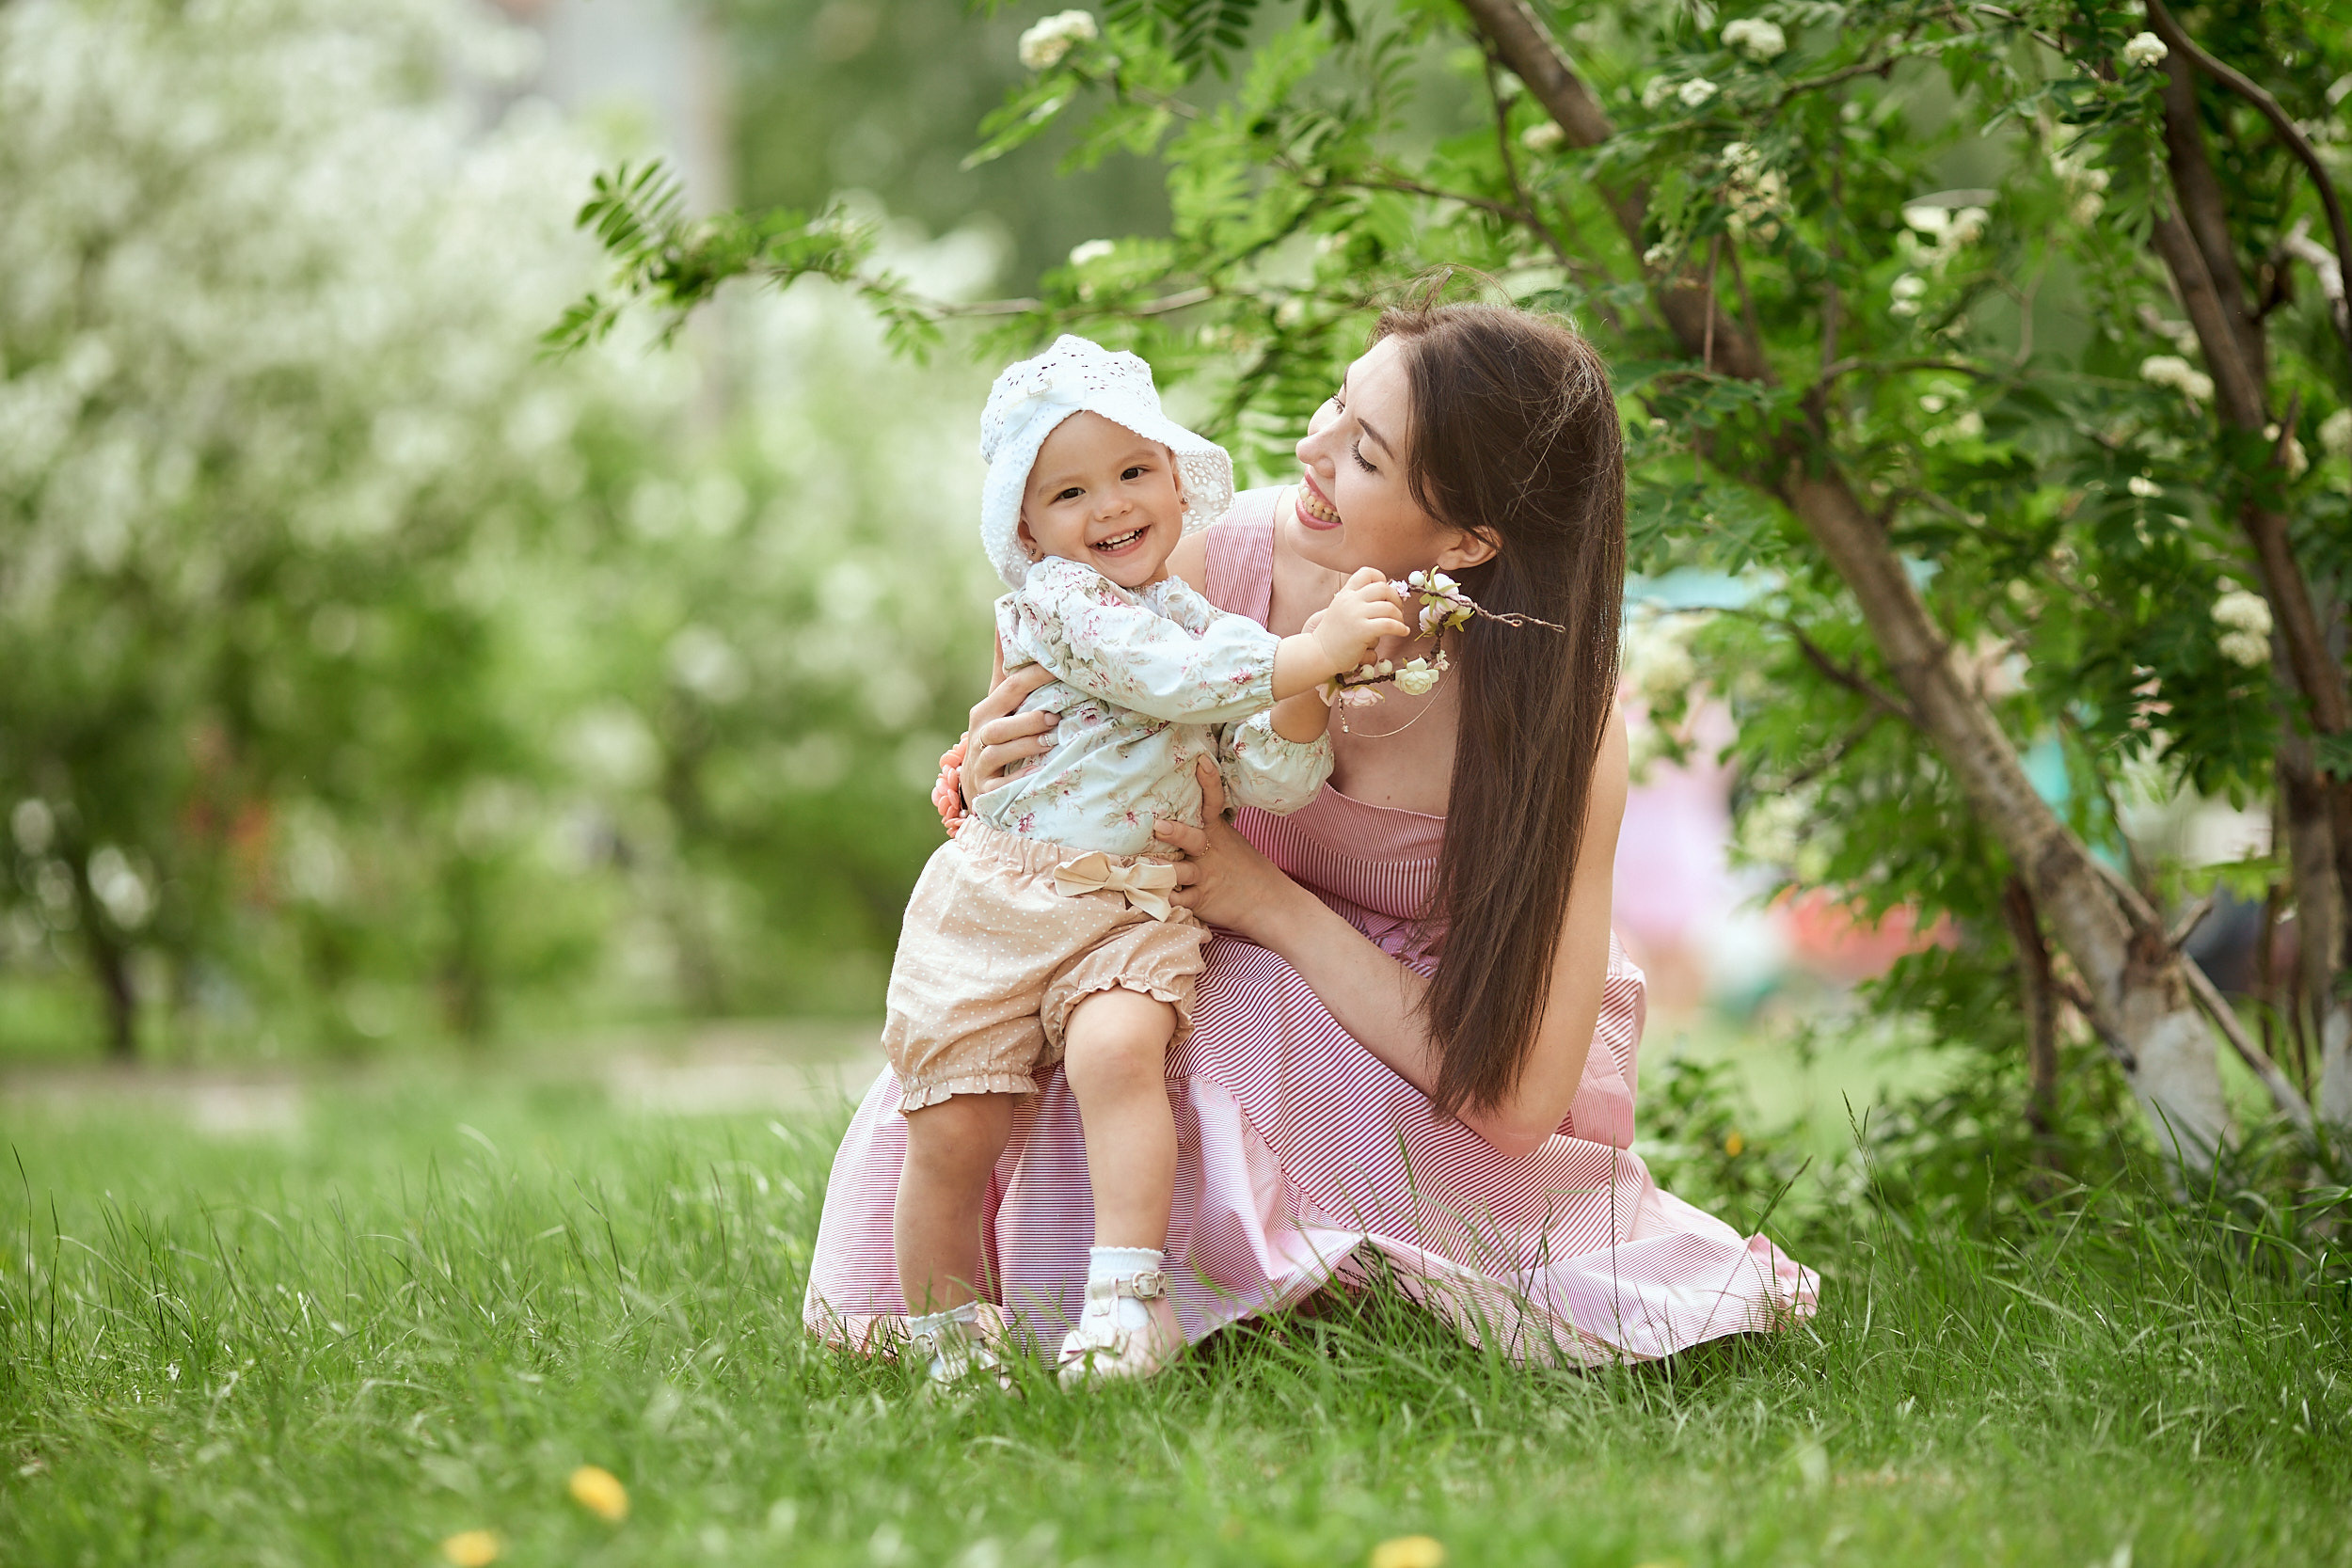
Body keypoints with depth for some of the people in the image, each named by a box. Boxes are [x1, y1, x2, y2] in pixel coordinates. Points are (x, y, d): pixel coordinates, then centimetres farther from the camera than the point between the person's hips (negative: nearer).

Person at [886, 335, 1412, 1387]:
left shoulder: (1217, 630, 14)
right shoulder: (1049, 603, -4)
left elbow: (1268, 784, 7)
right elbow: (1170, 677, -19)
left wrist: (1304, 693, -12)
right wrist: (1311, 652, -23)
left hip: (1130, 910, 2)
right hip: (991, 902, -2)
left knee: (1116, 1049, -29)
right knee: (951, 1130, -6)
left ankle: (1127, 1299, -29)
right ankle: (950, 1343, 13)